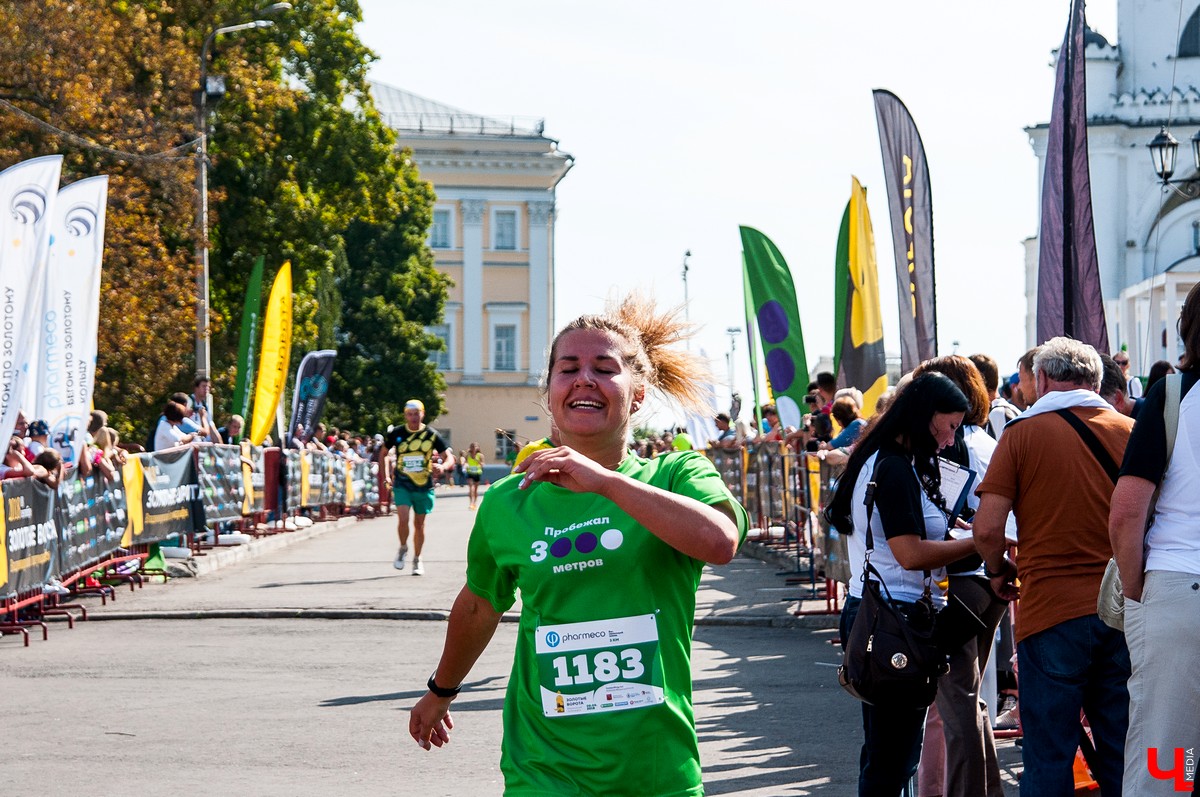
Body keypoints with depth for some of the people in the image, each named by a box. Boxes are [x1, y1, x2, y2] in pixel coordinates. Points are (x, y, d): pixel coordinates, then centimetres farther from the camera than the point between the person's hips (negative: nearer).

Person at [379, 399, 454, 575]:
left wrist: (443, 466, -26)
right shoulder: (396, 433, -2)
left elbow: (450, 458, -4)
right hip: (402, 484, -1)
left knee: (419, 524, 9)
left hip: (424, 485, 1)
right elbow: (383, 453, 13)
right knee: (403, 519, -18)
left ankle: (417, 560, 26)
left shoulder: (431, 435, -4)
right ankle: (403, 549, 10)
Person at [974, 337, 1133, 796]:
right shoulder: (1131, 431, 4)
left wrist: (999, 571, 11)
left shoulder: (1023, 433, -3)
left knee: (1049, 757, 3)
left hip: (1051, 609, -3)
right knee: (1122, 753, 10)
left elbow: (987, 529, -9)